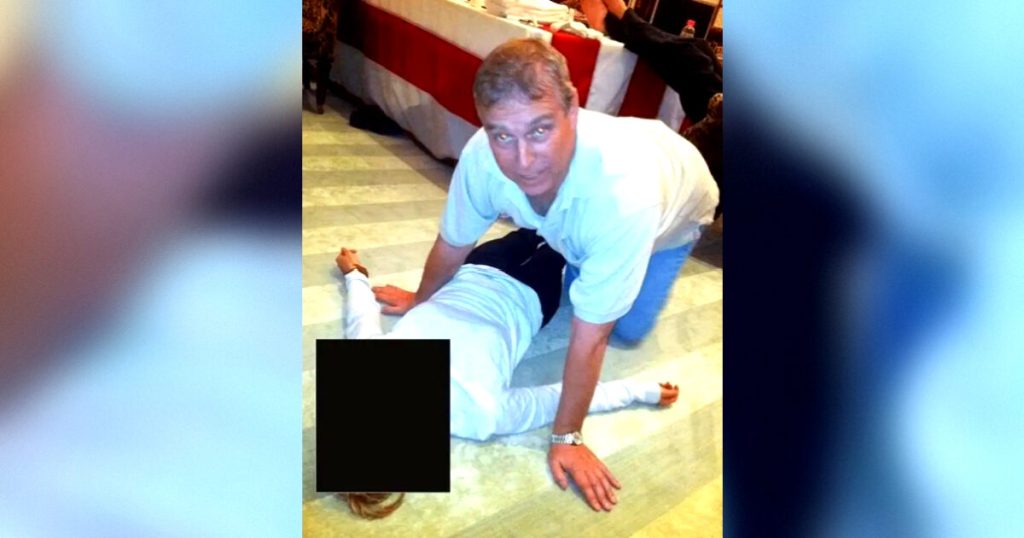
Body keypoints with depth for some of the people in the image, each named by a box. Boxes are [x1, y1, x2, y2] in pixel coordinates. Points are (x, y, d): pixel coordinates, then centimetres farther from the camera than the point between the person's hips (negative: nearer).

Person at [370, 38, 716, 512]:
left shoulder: (623, 192, -51)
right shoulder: (483, 155, -38)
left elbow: (589, 337, -40)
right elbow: (453, 243, -16)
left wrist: (567, 437, -29)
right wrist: (420, 300, 2)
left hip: (675, 202, -3)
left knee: (628, 329, 3)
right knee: (575, 288, 17)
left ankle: (650, 260, 30)